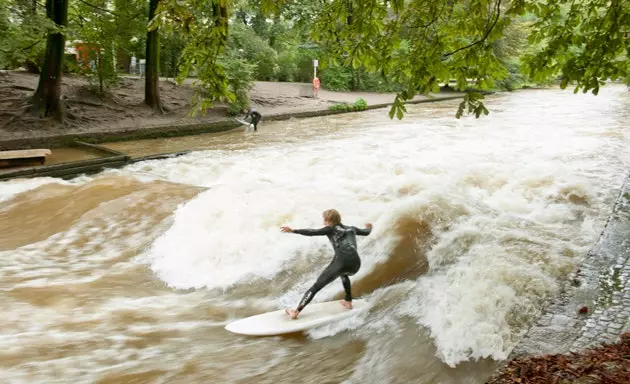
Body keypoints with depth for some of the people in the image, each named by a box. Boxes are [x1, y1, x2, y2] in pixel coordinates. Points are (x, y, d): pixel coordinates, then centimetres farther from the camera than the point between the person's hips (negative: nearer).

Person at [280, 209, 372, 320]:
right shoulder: (351, 229, 28)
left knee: (316, 286, 0)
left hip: (341, 261, -5)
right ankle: (348, 301, 39)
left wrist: (293, 231, -2)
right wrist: (369, 227, 69)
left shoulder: (331, 229, 14)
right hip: (355, 264, 6)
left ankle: (296, 312, -4)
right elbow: (366, 232, 46)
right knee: (344, 274, 42)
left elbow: (313, 232, 0)